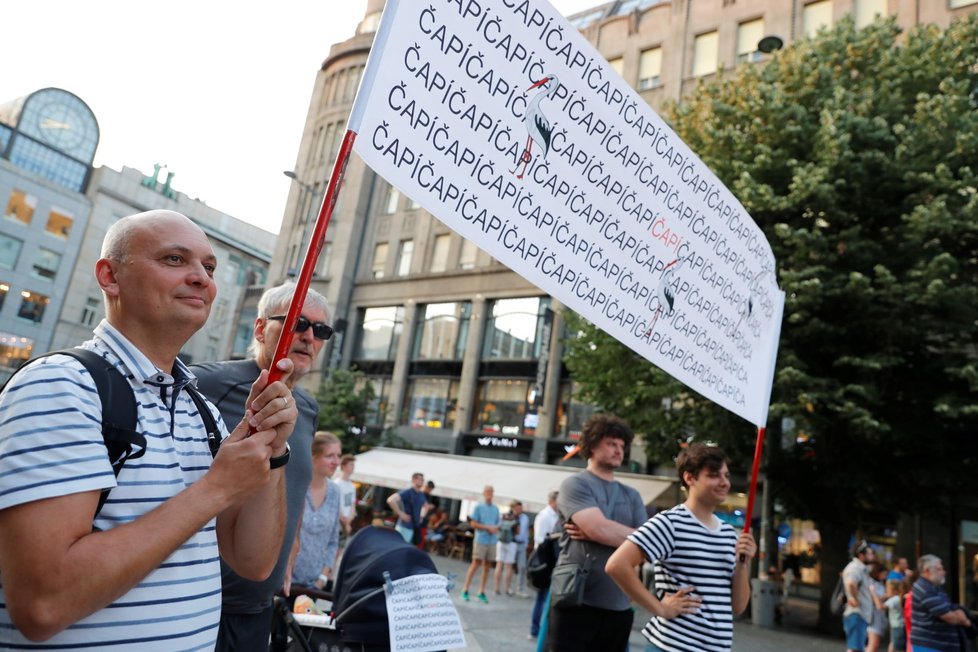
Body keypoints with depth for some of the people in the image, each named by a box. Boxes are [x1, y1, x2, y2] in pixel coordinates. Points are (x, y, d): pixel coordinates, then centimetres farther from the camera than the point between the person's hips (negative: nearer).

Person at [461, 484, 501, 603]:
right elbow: (473, 524, -6)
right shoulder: (479, 507, -3)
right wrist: (488, 527, -13)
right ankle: (465, 590, 3)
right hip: (480, 540, -4)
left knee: (487, 567, 6)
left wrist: (495, 529, -6)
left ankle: (481, 592, 14)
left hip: (492, 541, 4)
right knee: (475, 564, -4)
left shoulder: (496, 509, 10)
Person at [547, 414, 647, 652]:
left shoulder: (632, 496, 13)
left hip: (618, 607, 5)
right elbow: (600, 529, -18)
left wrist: (594, 535, -11)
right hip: (576, 602, -5)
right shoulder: (575, 484, -3)